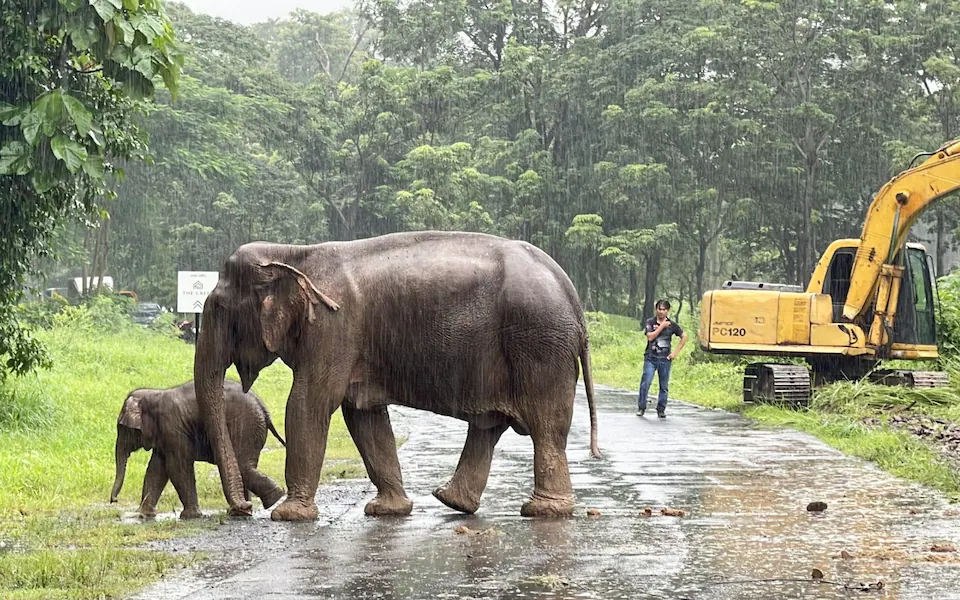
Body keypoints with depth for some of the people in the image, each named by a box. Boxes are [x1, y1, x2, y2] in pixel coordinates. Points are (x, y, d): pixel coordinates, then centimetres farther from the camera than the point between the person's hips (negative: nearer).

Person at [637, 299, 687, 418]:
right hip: (650, 358, -2)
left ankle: (661, 410, 14)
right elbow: (650, 337, -14)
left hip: (665, 359, 2)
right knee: (645, 383, -9)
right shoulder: (650, 322, 0)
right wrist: (662, 326, -15)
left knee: (664, 386, 4)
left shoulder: (672, 325, 4)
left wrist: (676, 352, 7)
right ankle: (641, 408, 2)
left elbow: (684, 336, 15)